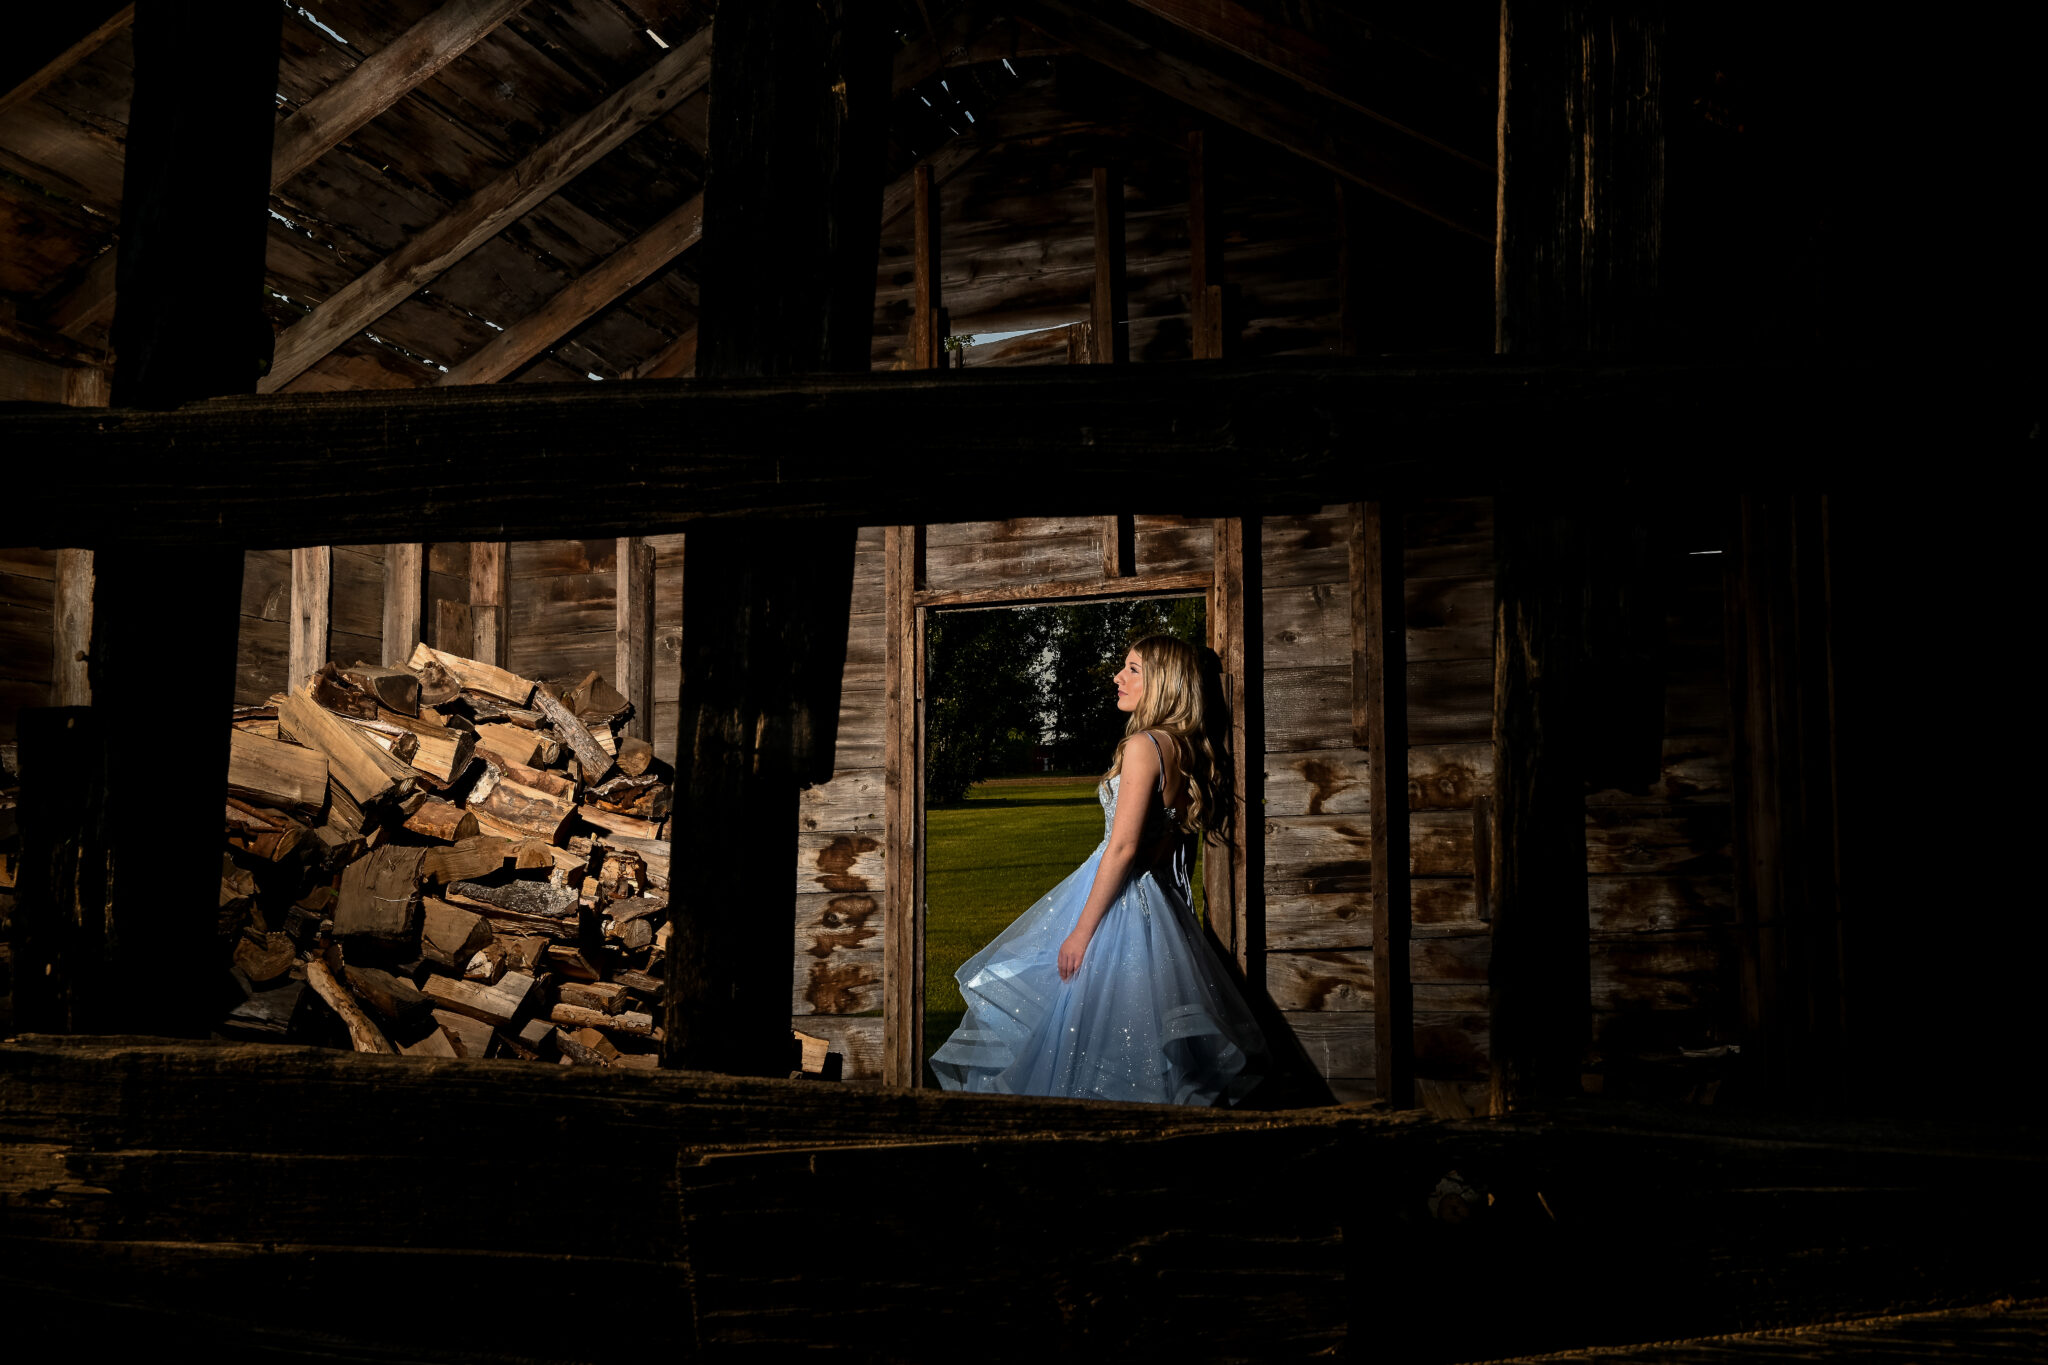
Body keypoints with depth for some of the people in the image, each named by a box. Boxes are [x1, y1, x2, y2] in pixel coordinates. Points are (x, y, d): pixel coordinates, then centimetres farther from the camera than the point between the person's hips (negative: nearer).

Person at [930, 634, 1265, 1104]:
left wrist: (1083, 930, -19)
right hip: (1153, 897, 9)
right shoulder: (1184, 748, 8)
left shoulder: (1143, 745, -18)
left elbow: (1123, 846, -22)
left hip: (1119, 899, -9)